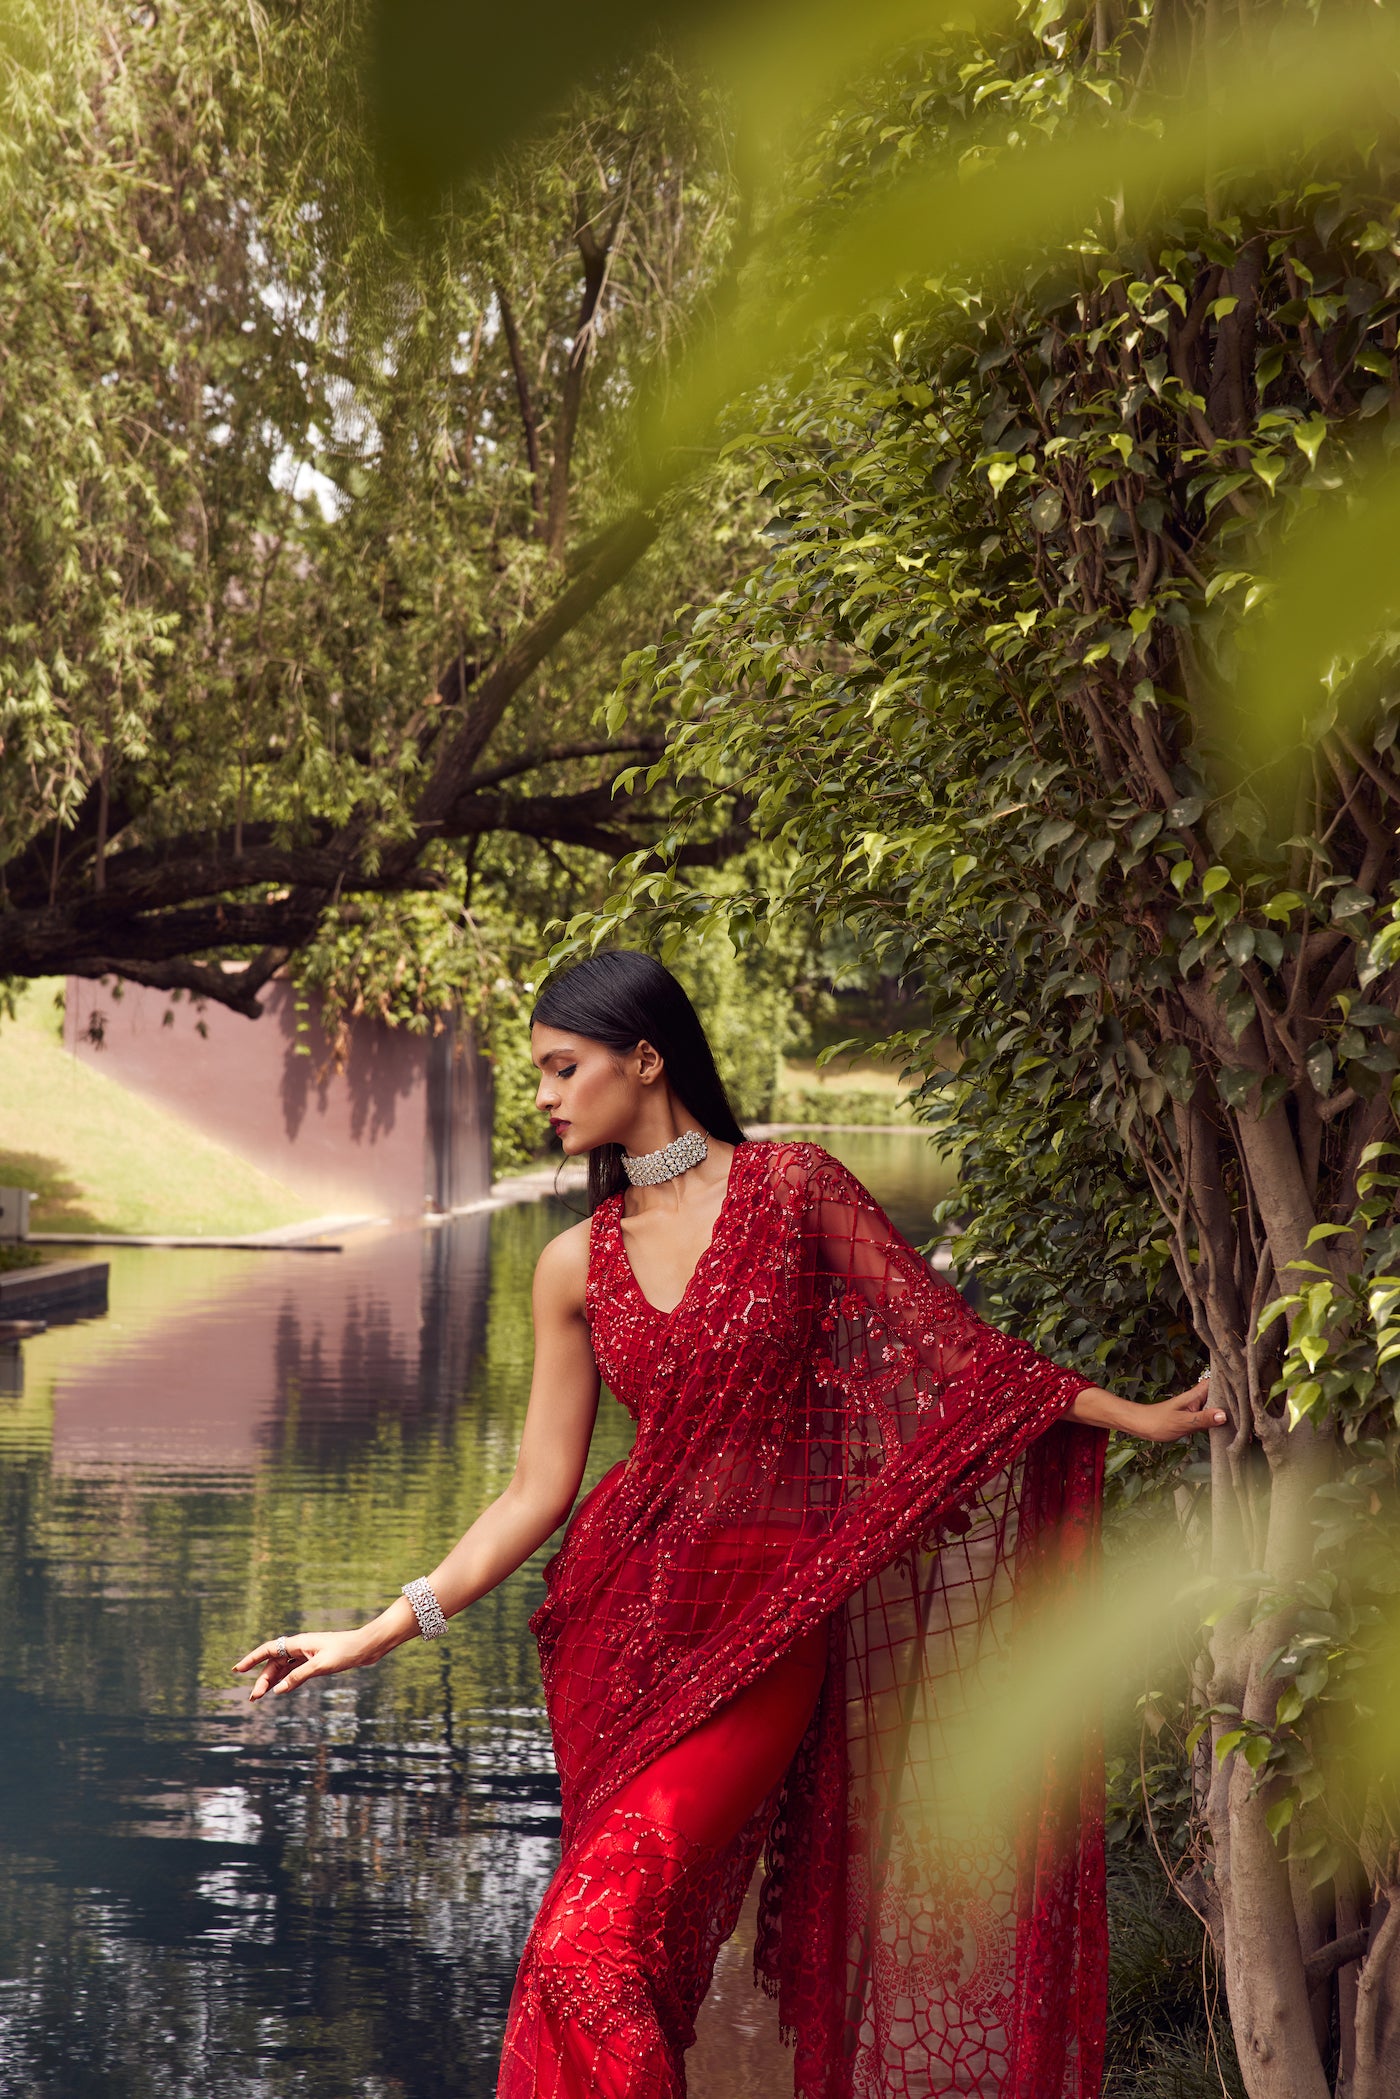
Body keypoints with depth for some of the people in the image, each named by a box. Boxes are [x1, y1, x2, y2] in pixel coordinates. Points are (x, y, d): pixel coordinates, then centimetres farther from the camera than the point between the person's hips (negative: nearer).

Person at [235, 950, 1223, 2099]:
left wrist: (1132, 1416, 0)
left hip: (764, 1626, -4)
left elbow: (941, 1343, 3)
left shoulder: (792, 1186, -2)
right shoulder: (576, 1264, 7)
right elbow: (539, 1492, 7)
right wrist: (380, 1632, 1)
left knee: (596, 1945, -17)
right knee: (648, 1952, 5)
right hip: (620, 1615, 4)